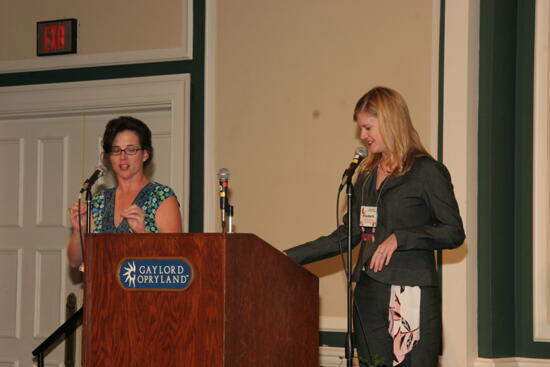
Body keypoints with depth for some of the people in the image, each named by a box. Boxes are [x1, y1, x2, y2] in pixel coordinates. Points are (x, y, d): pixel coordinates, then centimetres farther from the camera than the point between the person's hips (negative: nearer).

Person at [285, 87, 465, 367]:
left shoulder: (427, 171, -4)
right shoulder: (367, 175, 16)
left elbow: (454, 233, -6)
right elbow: (347, 235, 18)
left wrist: (399, 238, -16)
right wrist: (289, 257, 13)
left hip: (413, 294, -6)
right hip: (369, 292, 6)